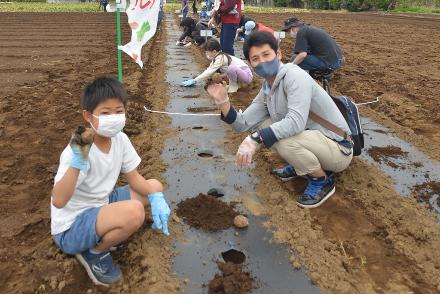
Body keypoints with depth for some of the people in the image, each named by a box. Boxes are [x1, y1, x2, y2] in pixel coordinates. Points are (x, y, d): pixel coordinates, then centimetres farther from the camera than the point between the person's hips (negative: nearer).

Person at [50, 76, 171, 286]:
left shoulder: (120, 139, -7)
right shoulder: (77, 151, -28)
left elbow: (133, 177, 3)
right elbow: (58, 201, -37)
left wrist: (155, 197, -14)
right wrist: (77, 163, -51)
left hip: (101, 206, 8)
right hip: (71, 228, -7)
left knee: (155, 187, 2)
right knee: (134, 212, -33)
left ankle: (108, 232, 7)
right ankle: (95, 253, -3)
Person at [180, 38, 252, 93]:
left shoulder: (220, 58, -22)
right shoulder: (216, 57, 5)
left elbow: (210, 72, -24)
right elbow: (209, 71, 7)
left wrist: (194, 81, -20)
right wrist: (194, 80, -1)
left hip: (247, 74, -9)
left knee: (232, 68, -36)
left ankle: (233, 86, -10)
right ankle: (236, 83, 15)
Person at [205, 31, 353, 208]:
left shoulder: (295, 76, -21)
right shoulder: (266, 91, 4)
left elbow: (296, 122, -34)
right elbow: (243, 124, 4)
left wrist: (255, 139, -36)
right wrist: (223, 101, -10)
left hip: (338, 149, -8)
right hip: (308, 138, 8)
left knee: (284, 139, -34)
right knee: (260, 126, 2)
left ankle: (322, 180, -6)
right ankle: (301, 166, 15)